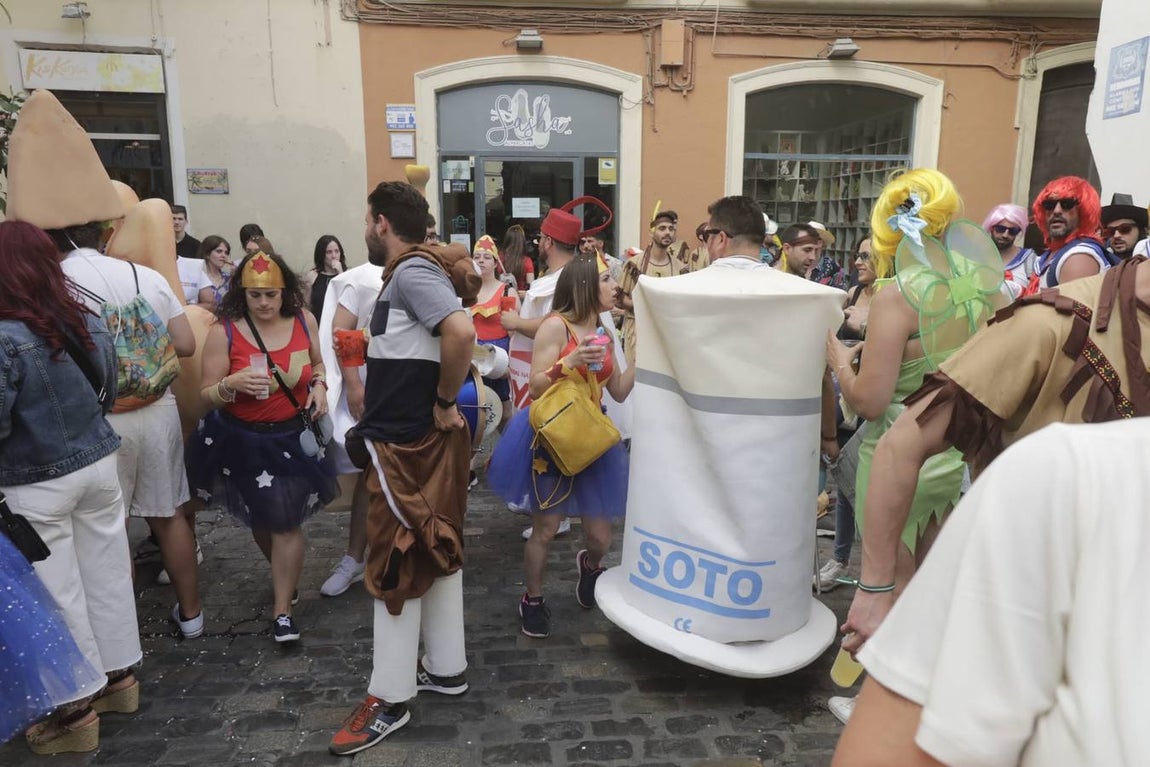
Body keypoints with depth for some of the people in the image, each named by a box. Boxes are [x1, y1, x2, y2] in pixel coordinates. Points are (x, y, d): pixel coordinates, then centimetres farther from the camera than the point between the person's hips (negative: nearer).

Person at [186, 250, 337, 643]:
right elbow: (207, 396, -12)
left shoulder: (304, 320, -7)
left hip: (293, 436, 0)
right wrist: (233, 383, -32)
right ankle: (286, 576, 48)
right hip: (243, 440, 0)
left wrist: (319, 385, -10)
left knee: (286, 521, 0)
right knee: (261, 519, 19)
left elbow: (318, 363, 11)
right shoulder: (223, 332, -15)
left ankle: (282, 609, 14)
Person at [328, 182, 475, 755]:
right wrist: (443, 404, 10)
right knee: (435, 554, 16)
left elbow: (461, 332, -33)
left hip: (405, 444, -10)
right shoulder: (410, 273, 14)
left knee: (396, 563, 0)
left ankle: (390, 698, 14)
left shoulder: (412, 274, -17)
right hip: (423, 438, 10)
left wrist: (445, 402, -22)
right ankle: (446, 669, 30)